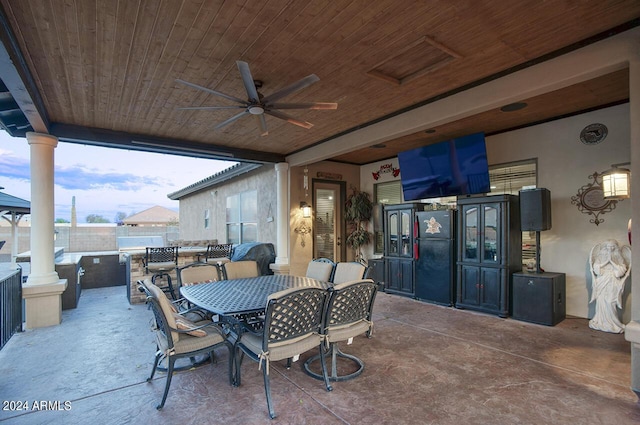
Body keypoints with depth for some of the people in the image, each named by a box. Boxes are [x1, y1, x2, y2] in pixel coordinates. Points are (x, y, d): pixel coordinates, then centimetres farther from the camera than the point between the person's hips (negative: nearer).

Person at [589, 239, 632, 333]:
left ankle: (611, 323, 4)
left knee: (610, 303, -10)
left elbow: (621, 272, -3)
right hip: (602, 284, 1)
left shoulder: (619, 258, 7)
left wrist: (612, 262, -11)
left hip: (613, 285, -1)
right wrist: (606, 262, -8)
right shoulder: (600, 257, 8)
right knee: (601, 302, -4)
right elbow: (596, 269, 0)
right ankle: (600, 322, 5)